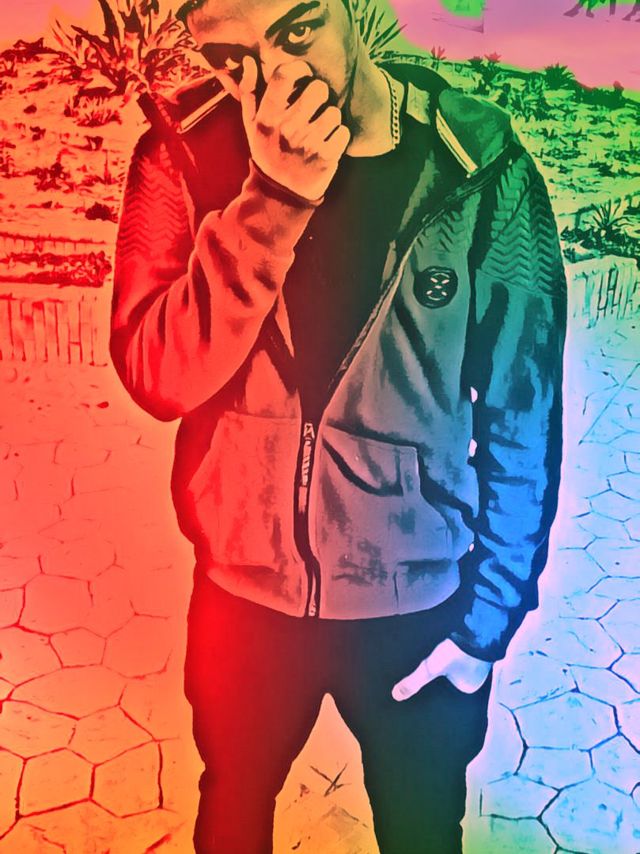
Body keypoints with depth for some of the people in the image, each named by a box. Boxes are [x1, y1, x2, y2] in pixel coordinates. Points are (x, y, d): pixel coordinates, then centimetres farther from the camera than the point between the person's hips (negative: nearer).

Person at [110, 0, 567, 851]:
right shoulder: (184, 156, -11)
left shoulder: (484, 165, -16)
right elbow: (154, 376, -20)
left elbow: (524, 417, -9)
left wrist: (489, 617, -5)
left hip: (416, 602, -1)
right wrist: (271, 201, -31)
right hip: (244, 591, 2)